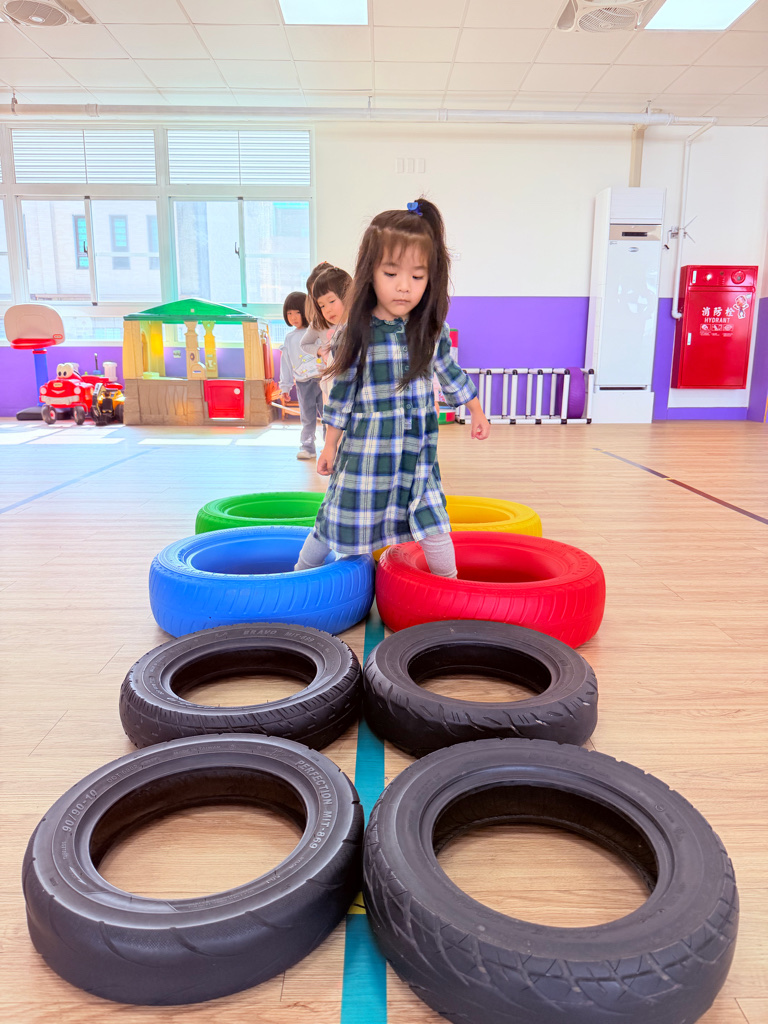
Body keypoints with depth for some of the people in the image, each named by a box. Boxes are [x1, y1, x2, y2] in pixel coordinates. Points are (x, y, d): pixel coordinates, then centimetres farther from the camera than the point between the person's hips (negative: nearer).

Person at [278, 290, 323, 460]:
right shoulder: (289, 338, 11)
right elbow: (286, 363, 14)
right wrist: (285, 386, 12)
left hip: (321, 379, -4)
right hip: (303, 383, 4)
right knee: (307, 417, 9)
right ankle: (307, 447, 16)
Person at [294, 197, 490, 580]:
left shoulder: (432, 329, -1)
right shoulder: (358, 333, -9)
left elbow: (450, 373, 15)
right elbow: (343, 389, -2)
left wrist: (477, 413, 23)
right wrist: (330, 446, 1)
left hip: (417, 449, 2)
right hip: (365, 450, -2)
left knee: (432, 522, 4)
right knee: (338, 520, 9)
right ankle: (301, 572, 33)